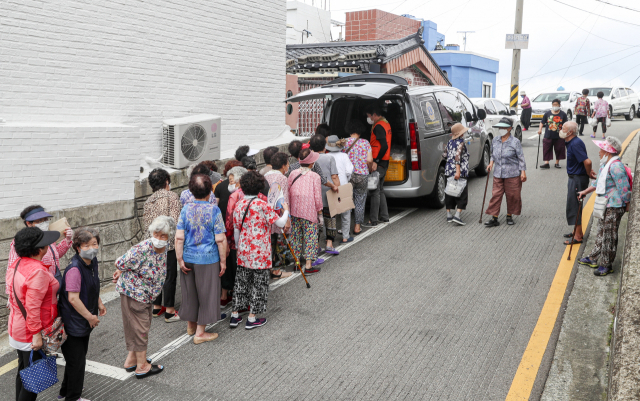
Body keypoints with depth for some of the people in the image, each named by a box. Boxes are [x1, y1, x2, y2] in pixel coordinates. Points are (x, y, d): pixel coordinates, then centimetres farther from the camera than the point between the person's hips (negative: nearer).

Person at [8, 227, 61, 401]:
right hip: (32, 334, -9)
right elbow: (33, 306, -28)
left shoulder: (16, 264, 2)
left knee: (23, 372, 23)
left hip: (17, 328, 9)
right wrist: (37, 334, -24)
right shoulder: (38, 272, -27)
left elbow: (13, 296, 12)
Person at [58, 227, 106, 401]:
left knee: (79, 358, 23)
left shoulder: (92, 262, 1)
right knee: (76, 361, 6)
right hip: (74, 323, -9)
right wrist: (90, 317, -21)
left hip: (85, 321, 9)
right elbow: (73, 298, -30)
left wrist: (99, 303, 15)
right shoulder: (74, 269, -28)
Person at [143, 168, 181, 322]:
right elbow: (175, 221, -18)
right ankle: (170, 312, 7)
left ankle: (156, 307, 27)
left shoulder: (149, 201, 10)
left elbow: (145, 226, 10)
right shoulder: (172, 196, -8)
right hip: (168, 243, -7)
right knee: (170, 276, 1)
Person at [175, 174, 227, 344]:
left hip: (188, 258, 4)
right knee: (206, 294, 9)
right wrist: (223, 261, -4)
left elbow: (179, 237, -5)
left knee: (190, 292, 20)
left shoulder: (186, 209, -3)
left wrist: (180, 260, 1)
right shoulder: (214, 210, -13)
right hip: (208, 260, -4)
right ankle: (200, 333, 16)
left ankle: (191, 325, 38)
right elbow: (220, 240, -13)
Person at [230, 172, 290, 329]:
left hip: (244, 251, 5)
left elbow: (236, 230, 8)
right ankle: (252, 318, 13)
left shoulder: (239, 204, 1)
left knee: (241, 281, 15)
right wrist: (286, 211, 7)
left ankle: (235, 315, 23)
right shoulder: (262, 205, -15)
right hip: (260, 252, -5)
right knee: (259, 282, 6)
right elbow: (280, 223, -12)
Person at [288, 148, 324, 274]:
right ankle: (309, 265, 2)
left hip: (294, 210, 4)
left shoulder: (293, 174, 3)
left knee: (296, 235, 13)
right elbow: (317, 196, -7)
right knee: (310, 236, 3)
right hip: (309, 211, -4)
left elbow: (288, 192, 6)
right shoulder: (315, 176, -8)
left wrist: (289, 208, 16)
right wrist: (319, 211, 4)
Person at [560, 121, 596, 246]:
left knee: (574, 207, -3)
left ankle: (578, 237, 6)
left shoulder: (576, 144, -23)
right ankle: (577, 231, 32)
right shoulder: (571, 142, 9)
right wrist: (589, 171, 11)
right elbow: (585, 161, 20)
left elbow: (587, 162, -30)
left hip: (578, 179, -10)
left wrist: (589, 174, -15)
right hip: (574, 178, 10)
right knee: (573, 206, 19)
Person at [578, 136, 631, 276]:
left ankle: (607, 265, 13)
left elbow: (624, 188, -23)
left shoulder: (616, 166, -23)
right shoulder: (606, 164, 10)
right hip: (606, 206, 10)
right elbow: (599, 182, 24)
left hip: (614, 208, -10)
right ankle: (593, 258, 31)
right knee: (601, 232, 19)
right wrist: (586, 191, 30)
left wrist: (627, 205, -17)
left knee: (609, 236, 1)